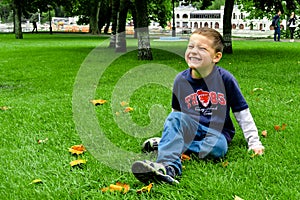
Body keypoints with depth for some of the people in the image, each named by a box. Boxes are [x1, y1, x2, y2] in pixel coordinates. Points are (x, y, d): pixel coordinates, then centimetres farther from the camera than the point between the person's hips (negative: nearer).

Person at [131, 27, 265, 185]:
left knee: (217, 147, -36)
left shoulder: (225, 79, -5)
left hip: (217, 133, -2)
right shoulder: (181, 80, 2)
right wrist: (171, 134, 14)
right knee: (175, 117, -30)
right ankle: (168, 166, -51)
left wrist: (254, 142, -1)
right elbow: (176, 111, 17)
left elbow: (242, 112, 0)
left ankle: (167, 145, -23)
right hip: (191, 129, 2)